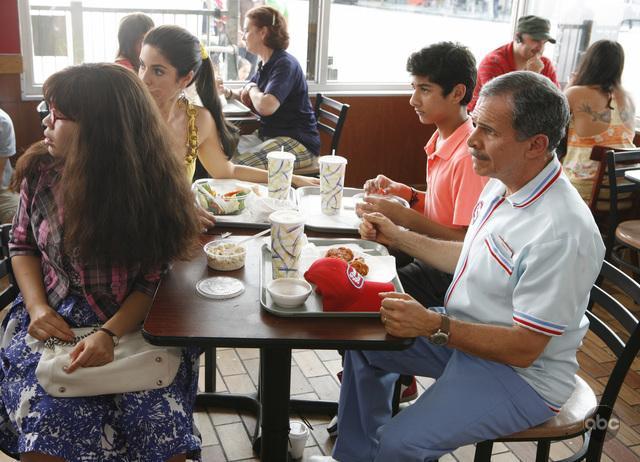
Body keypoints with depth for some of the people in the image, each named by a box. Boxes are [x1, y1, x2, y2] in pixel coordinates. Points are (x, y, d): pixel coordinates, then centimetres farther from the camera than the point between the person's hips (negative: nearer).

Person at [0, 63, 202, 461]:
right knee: (49, 426, -21)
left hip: (133, 324, -2)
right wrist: (37, 307, -7)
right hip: (55, 323, 2)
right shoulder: (40, 169, -4)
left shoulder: (150, 184, -12)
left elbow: (152, 280, -9)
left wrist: (110, 334, -24)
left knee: (162, 425, -21)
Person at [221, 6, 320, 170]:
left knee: (237, 167, -26)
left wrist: (251, 88, -10)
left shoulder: (285, 64, -16)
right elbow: (248, 99, 28)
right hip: (267, 135, 9)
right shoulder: (265, 64, 12)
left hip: (299, 143, -9)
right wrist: (229, 92, 7)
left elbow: (266, 106, -31)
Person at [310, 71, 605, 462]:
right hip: (466, 330, 9)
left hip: (523, 373, -9)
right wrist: (398, 237, 9)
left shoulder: (562, 232, -31)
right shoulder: (502, 184, -3)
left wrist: (433, 326, -33)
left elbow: (524, 349, -27)